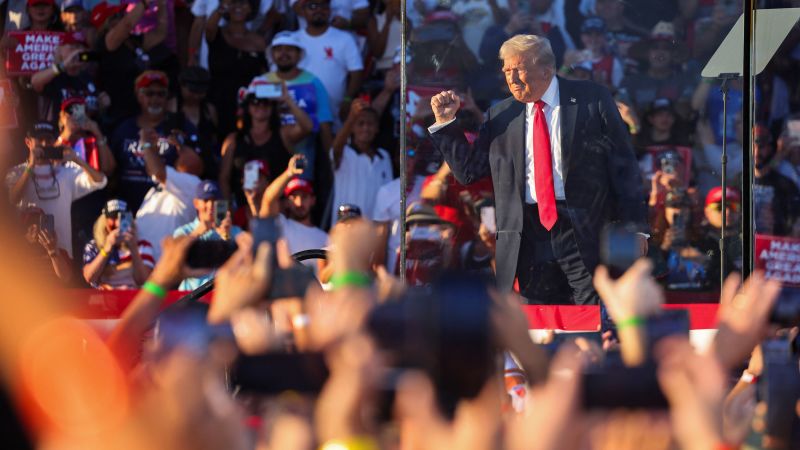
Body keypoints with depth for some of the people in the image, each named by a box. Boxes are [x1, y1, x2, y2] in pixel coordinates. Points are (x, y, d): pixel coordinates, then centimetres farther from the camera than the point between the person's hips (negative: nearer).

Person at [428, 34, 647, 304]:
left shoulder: (591, 101, 3)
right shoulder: (500, 116, 13)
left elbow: (623, 164, 2)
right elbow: (469, 171, 16)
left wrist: (634, 228, -3)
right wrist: (445, 122, 5)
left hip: (583, 230, -3)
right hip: (528, 236, 3)